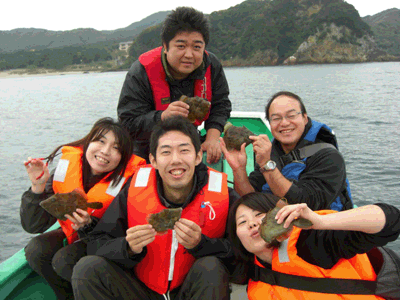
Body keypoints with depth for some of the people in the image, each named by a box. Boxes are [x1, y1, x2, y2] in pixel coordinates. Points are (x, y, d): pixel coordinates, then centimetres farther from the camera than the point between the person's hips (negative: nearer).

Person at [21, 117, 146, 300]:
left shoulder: (127, 181, -25)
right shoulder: (66, 167, -16)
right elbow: (33, 226, -14)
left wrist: (88, 225, -37)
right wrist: (37, 187, -29)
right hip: (72, 234, 5)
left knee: (64, 261, -26)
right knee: (35, 250, -19)